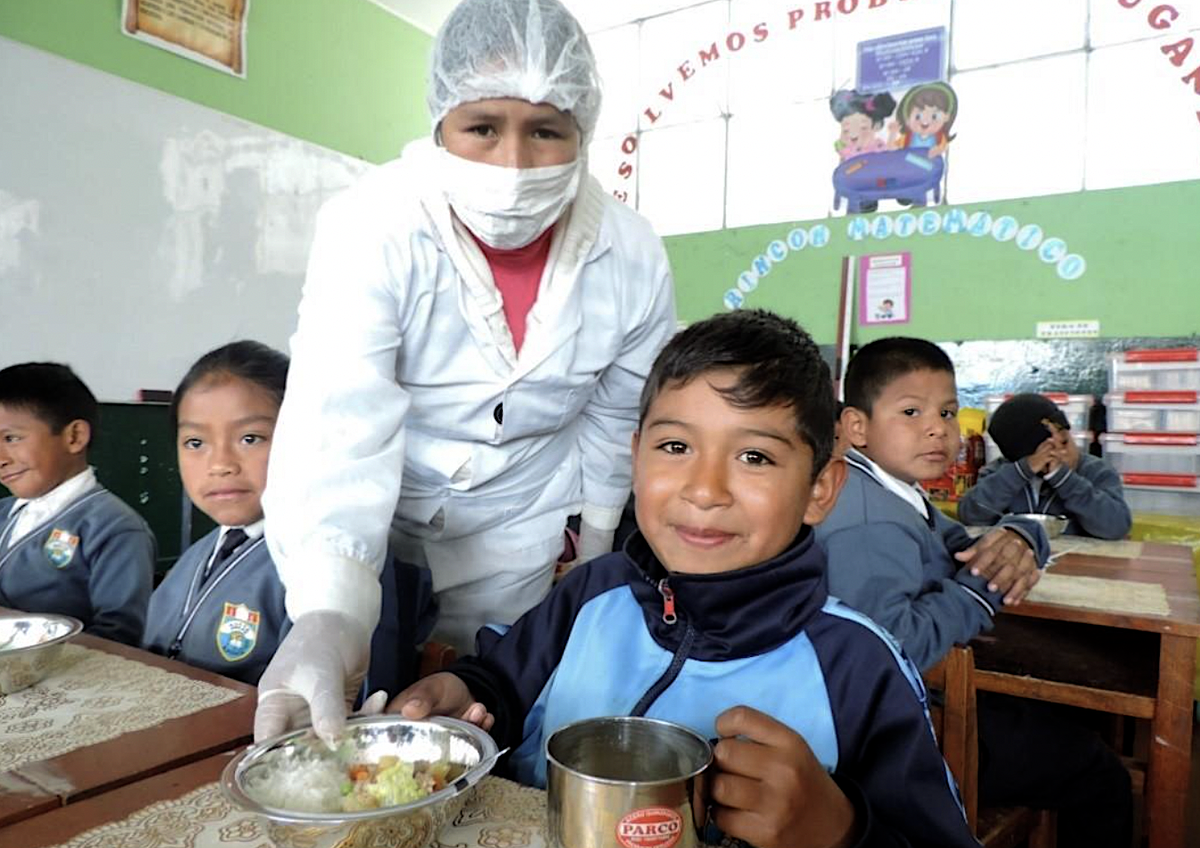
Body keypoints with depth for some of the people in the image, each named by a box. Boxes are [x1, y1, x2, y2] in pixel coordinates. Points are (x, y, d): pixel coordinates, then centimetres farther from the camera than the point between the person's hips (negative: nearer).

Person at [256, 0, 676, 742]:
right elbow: (339, 432, -34)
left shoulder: (633, 256, -16)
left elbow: (618, 414, -1)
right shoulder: (369, 230, -24)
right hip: (381, 531, -1)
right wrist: (327, 611, -48)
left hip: (522, 545, 2)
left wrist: (595, 540, 9)